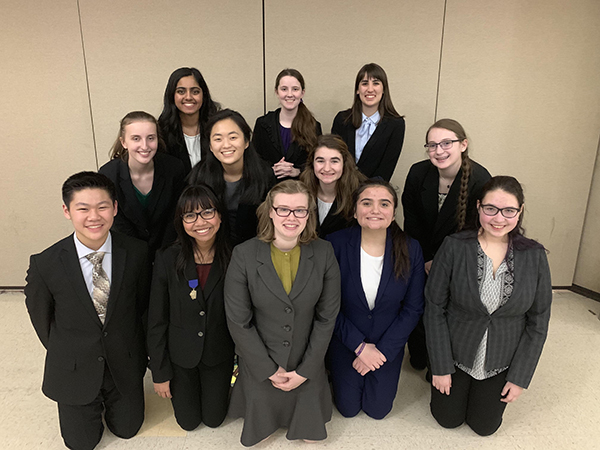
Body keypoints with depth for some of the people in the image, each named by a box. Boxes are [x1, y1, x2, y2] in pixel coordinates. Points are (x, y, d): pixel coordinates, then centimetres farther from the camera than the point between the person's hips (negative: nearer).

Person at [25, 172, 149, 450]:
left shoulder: (136, 252, -20)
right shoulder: (45, 264, -23)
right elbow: (39, 315, -4)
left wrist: (123, 340, 8)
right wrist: (63, 353, 8)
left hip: (125, 363, 1)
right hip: (74, 369, -1)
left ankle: (108, 398, 49)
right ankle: (92, 404, 47)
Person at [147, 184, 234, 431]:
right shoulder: (167, 260, -18)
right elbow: (156, 320, -10)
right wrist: (159, 372, -5)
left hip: (219, 355, 0)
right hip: (180, 356, 0)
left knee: (214, 419, 19)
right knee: (188, 422, 18)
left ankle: (223, 388, 48)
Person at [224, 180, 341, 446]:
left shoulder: (324, 253, -13)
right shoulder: (244, 255, -18)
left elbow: (327, 316, -8)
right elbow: (238, 321, -12)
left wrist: (305, 370, -8)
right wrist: (269, 369, -10)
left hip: (307, 364, 1)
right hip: (260, 364, -1)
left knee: (311, 431, 16)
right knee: (260, 430, 17)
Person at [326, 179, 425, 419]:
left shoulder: (410, 250, -16)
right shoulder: (336, 244, -20)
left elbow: (413, 308, -9)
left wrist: (383, 350, -12)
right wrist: (359, 345, -14)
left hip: (388, 345, 1)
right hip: (345, 341, -1)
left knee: (378, 409, 13)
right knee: (348, 408, 12)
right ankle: (337, 373, 40)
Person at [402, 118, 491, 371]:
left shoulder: (480, 181, -23)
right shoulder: (418, 173, -15)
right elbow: (411, 222, -5)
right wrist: (425, 260, -6)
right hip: (421, 260, 3)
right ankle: (417, 357, 44)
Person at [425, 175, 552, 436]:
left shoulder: (534, 256, -12)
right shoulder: (454, 247, -18)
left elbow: (538, 321, -4)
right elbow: (434, 308, -13)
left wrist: (520, 377, -4)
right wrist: (440, 366, -11)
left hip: (502, 361, 2)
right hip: (455, 353, -1)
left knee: (484, 426, 14)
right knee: (448, 419, 12)